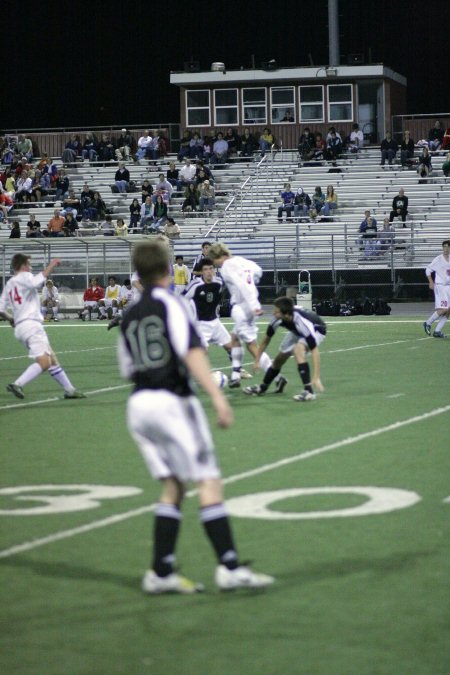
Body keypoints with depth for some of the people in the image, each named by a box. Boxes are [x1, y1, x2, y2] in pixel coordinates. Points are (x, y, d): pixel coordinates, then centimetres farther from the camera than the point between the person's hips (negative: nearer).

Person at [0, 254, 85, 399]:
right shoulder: (24, 277, -5)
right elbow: (37, 282, -28)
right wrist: (51, 266, -18)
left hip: (20, 326, 10)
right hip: (31, 324, -10)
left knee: (52, 359, 14)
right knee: (43, 362, -17)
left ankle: (69, 389, 17)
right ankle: (17, 385, -27)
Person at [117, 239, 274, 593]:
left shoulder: (128, 317, 13)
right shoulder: (169, 304, -6)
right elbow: (191, 352, -18)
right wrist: (217, 396, -24)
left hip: (138, 403, 7)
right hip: (172, 400, -7)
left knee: (173, 486, 12)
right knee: (210, 482, -5)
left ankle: (161, 573, 7)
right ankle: (229, 567, -12)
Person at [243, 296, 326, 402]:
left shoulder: (303, 322, -45)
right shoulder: (277, 319, -29)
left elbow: (314, 350, -44)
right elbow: (266, 338, -9)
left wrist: (316, 378, -49)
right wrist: (257, 360, -4)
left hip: (316, 329, -6)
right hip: (297, 332, 6)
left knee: (298, 349, -33)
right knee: (279, 359, 9)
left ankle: (309, 391, -30)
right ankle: (262, 388, 35)